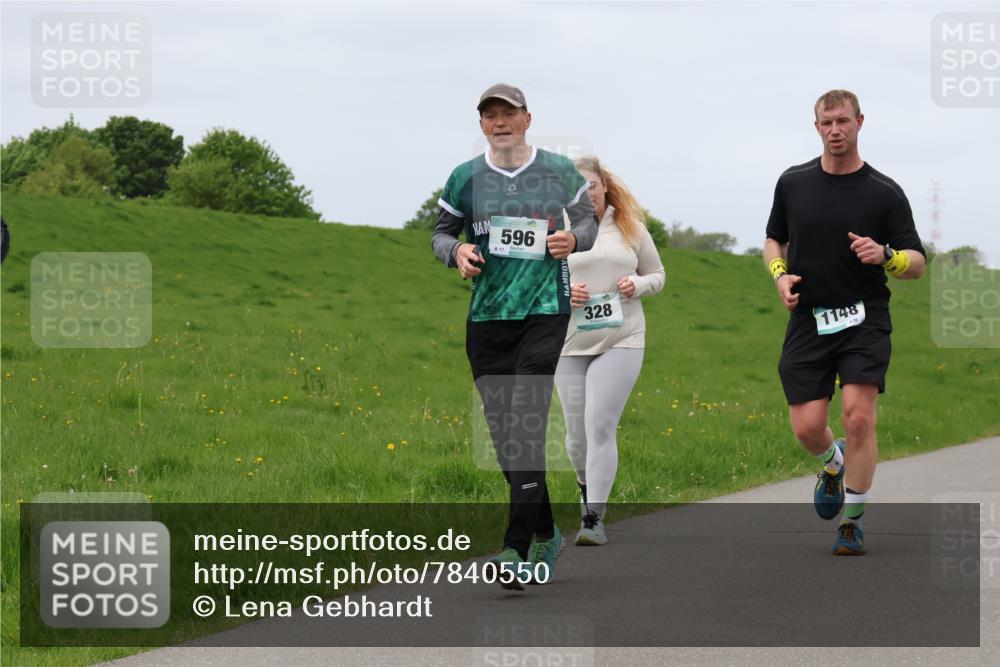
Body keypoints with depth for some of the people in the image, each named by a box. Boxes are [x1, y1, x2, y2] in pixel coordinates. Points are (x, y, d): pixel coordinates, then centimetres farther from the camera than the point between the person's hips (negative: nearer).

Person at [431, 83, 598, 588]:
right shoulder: (465, 178, 5)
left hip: (545, 312, -3)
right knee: (503, 436, 7)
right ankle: (546, 533, 26)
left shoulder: (559, 172, 3)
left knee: (526, 427, -16)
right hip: (485, 319, 3)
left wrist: (573, 238, -6)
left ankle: (517, 552, -20)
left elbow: (587, 219, 16)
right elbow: (441, 231, 15)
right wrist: (457, 252, -7)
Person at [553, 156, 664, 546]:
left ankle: (594, 519, -11)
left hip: (621, 341, -1)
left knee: (600, 426, -13)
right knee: (577, 431, 7)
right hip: (570, 343, 1)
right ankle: (588, 489, 38)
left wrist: (638, 285, -6)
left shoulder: (631, 228, 6)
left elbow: (657, 275, 16)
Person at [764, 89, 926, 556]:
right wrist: (780, 274, 0)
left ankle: (851, 522, -2)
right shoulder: (792, 183, 6)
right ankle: (834, 465, 34)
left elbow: (917, 263, 1)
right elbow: (774, 240, 21)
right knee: (807, 427, -4)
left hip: (864, 320, -2)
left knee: (859, 415, -17)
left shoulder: (885, 193, -2)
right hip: (808, 321, 3)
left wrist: (885, 255, -21)